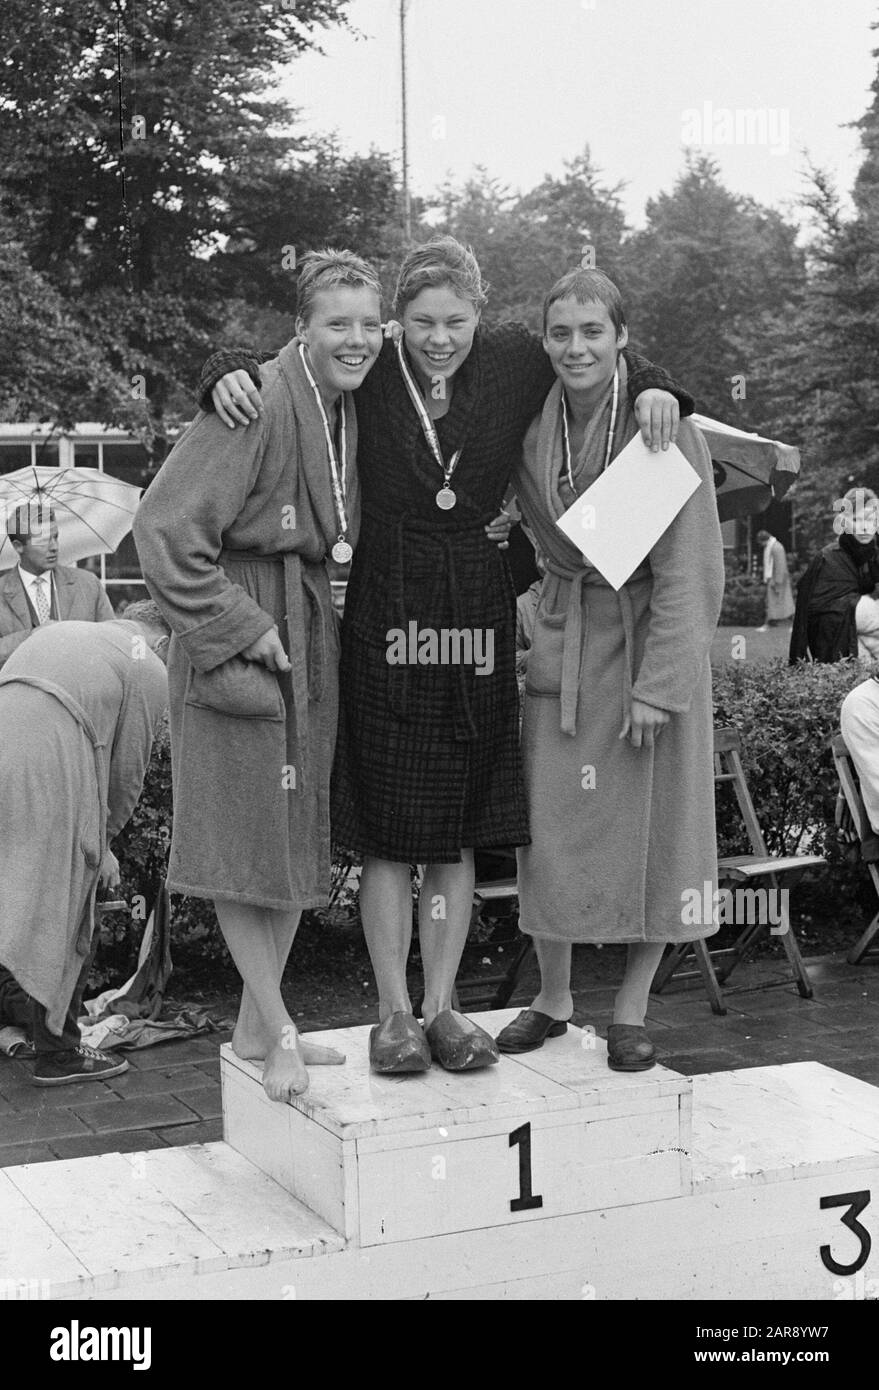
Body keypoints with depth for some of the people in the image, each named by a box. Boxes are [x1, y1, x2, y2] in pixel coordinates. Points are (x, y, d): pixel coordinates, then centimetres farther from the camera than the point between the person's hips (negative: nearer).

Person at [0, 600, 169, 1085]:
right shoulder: (148, 670, 12)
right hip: (51, 776, -6)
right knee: (62, 919, 6)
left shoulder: (55, 630, 29)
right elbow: (127, 772, 9)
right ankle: (57, 1053, 14)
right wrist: (102, 842, 25)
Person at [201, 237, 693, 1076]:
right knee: (386, 830, 1)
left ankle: (442, 1008, 18)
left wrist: (651, 387, -1)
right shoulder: (369, 375, -2)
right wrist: (232, 373, -16)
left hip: (478, 620, 2)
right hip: (385, 619, -2)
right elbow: (262, 360, 6)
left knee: (459, 831, 7)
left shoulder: (515, 363, 3)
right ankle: (393, 1013, 12)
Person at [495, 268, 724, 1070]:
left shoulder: (665, 426, -14)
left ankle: (632, 1013, 16)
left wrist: (658, 685, -18)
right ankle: (553, 1001, 20)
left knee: (651, 828, 2)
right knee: (553, 824, 3)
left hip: (651, 636, -3)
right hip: (563, 638, 3)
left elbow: (690, 569, -15)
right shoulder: (530, 425, -1)